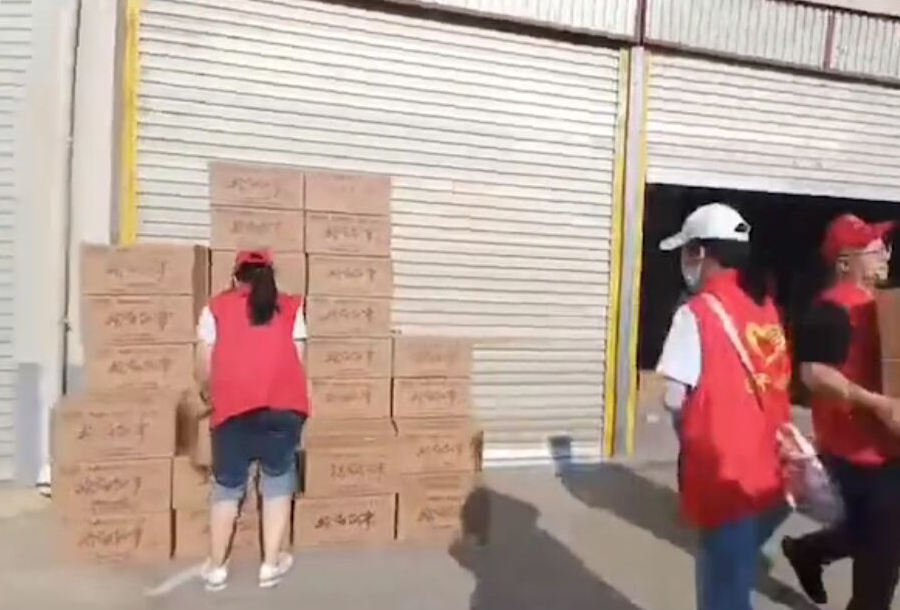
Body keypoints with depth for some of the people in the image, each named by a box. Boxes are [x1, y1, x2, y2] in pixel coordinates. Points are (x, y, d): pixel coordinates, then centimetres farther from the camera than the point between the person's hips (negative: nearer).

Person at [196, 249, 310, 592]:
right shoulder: (290, 308, 15)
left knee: (227, 487, 14)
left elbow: (208, 369, 10)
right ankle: (271, 565, 18)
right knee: (278, 484, 14)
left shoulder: (216, 308, 13)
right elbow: (297, 362, 10)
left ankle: (216, 568, 22)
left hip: (234, 408, 0)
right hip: (284, 406, 0)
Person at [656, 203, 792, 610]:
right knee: (736, 575, 24)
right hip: (771, 476, 7)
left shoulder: (698, 312, -15)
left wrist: (694, 415, 1)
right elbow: (780, 381, 12)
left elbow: (675, 399, -18)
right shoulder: (766, 306, 7)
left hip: (728, 478, -7)